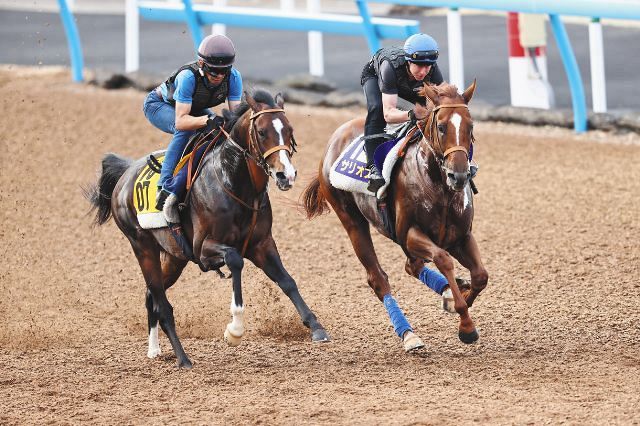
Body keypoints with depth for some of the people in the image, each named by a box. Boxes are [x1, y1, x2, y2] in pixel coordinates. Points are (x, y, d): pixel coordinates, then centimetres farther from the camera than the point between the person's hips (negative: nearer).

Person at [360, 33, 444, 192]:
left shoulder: (433, 71, -36)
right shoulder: (390, 67, -47)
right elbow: (388, 113, -52)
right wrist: (412, 114, -70)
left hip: (409, 85, 4)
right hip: (374, 75, -4)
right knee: (376, 109, -33)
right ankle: (374, 166, -33)